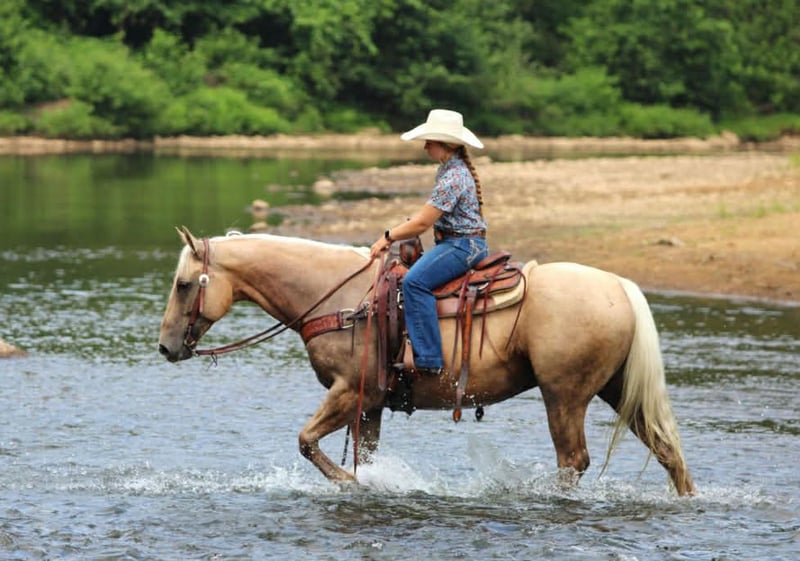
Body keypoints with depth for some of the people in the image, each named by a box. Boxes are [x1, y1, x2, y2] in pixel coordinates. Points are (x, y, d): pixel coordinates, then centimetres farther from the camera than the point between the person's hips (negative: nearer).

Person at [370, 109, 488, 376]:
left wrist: (389, 237, -8)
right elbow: (428, 213, 22)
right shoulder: (450, 169, 14)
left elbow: (423, 223, -19)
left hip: (463, 245, -11)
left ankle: (428, 359, -30)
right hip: (454, 242, 11)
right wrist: (399, 229, 12)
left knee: (415, 282, -26)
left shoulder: (453, 178, -19)